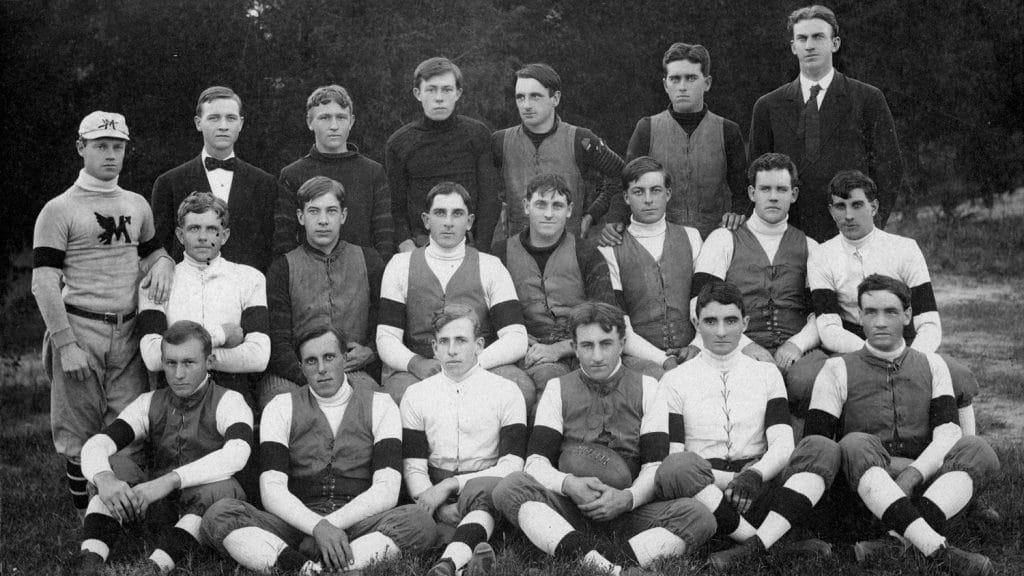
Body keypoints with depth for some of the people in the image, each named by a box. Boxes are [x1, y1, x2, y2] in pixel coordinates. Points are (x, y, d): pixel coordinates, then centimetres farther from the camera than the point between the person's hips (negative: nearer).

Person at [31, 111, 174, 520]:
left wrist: (162, 266, 1)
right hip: (80, 332, -4)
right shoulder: (59, 210, -3)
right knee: (79, 431, 2)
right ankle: (86, 515, 14)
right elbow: (44, 283, -8)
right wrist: (65, 344, -15)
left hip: (129, 333, 4)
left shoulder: (137, 205, 14)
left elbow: (152, 251, 27)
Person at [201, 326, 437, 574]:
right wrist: (318, 526, -20)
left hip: (358, 525, 0)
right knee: (218, 514, -24)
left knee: (420, 521, -31)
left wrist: (333, 524, -16)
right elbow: (272, 490, -3)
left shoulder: (379, 406, 9)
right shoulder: (281, 408, 10)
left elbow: (386, 490, -3)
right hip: (297, 524, 0)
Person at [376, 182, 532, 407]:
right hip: (417, 372, -1)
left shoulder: (490, 267, 9)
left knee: (522, 388, -32)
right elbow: (386, 339, 4)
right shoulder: (400, 266, 11)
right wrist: (415, 363, -18)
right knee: (401, 393, -37)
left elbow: (516, 340, -1)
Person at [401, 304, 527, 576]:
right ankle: (472, 551, -49)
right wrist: (441, 508, -15)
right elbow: (414, 467, 6)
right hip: (438, 493, 3)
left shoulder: (506, 392, 6)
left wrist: (450, 485, -13)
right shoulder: (416, 395, 13)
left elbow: (512, 465, -3)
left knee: (482, 489, -38)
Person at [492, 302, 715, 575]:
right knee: (510, 487, -29)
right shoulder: (557, 389, 11)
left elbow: (655, 465, 1)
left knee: (699, 517, -26)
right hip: (567, 509, 0)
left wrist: (628, 498, -20)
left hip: (629, 509, 0)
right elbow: (536, 460, 2)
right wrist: (568, 484, -20)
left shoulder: (647, 389, 10)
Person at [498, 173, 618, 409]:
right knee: (548, 375, -35)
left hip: (577, 353, 0)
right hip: (526, 354, 0)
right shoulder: (503, 255, 12)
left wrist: (559, 348, -12)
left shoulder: (588, 256, 9)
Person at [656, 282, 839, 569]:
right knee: (677, 467, -35)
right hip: (705, 490, -2)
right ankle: (780, 548, -31)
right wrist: (733, 479, -15)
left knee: (822, 448, -23)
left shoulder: (767, 373, 18)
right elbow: (672, 455, 0)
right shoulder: (675, 380, 12)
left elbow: (783, 444, 5)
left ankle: (757, 545, -34)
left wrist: (755, 475, -18)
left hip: (760, 490, 2)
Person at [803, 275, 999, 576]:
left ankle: (899, 542, -39)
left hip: (922, 482, 2)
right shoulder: (838, 370, 8)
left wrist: (911, 475, -19)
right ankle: (939, 550, -46)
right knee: (855, 444, -33)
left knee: (978, 449, -22)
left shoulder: (931, 365, 15)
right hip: (863, 487, -2)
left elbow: (947, 432, 0)